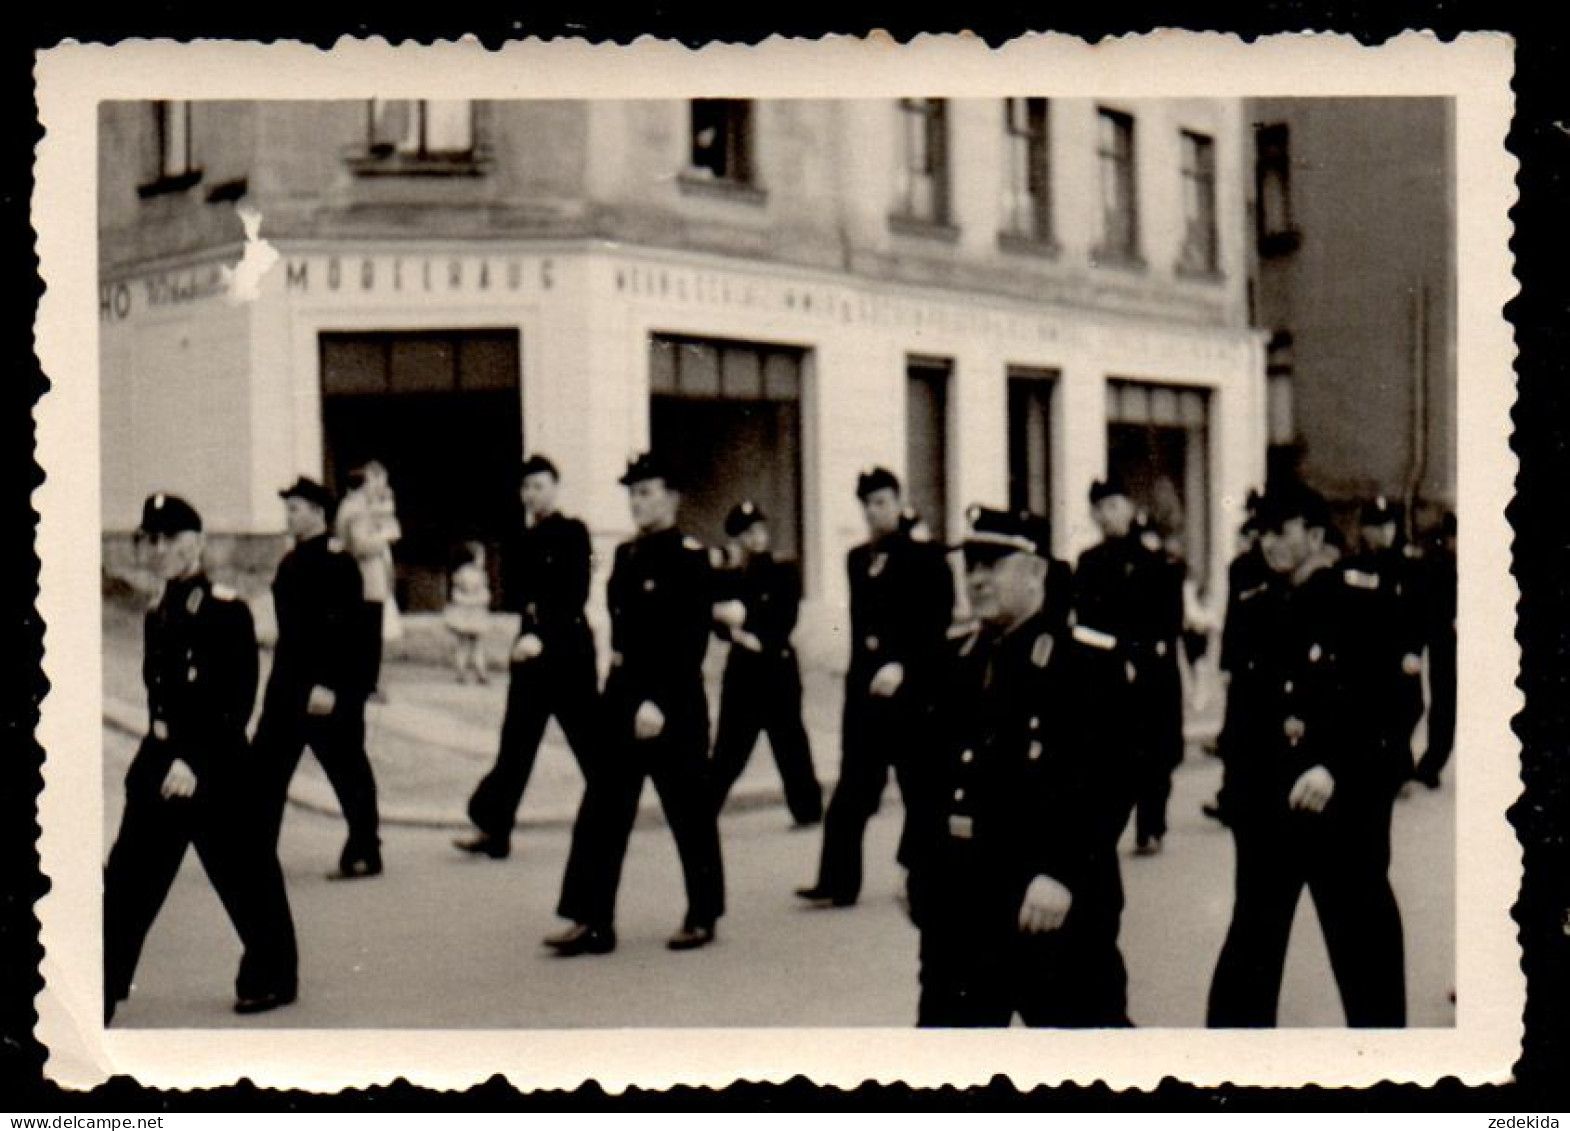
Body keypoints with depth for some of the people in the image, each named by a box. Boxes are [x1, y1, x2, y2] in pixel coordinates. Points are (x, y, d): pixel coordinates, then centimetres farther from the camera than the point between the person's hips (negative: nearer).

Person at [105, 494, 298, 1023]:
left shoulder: (227, 612, -11)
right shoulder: (158, 617, 10)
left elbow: (236, 702, -16)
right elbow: (157, 693, 16)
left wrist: (195, 761, -21)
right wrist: (155, 756, 9)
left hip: (216, 766, -7)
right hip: (159, 762, 7)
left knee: (244, 875, 6)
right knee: (127, 879, 4)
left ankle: (270, 978, 23)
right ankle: (103, 993, 9)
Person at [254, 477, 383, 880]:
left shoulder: (337, 564, -14)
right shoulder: (292, 563, 13)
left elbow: (342, 630, -19)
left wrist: (328, 687, -24)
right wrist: (284, 679, 18)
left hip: (330, 688, -9)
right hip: (289, 684, 9)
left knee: (347, 770, 2)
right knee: (267, 768, 9)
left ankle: (363, 854, 12)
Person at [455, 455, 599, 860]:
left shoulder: (573, 533, -6)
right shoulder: (521, 539, 13)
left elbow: (575, 595, -15)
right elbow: (511, 594, 8)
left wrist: (543, 636, -23)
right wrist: (530, 607, -13)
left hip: (568, 647, -5)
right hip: (530, 646, 5)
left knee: (589, 739, 3)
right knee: (516, 740, 2)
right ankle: (492, 828, 1)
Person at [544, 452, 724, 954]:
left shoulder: (690, 559, -10)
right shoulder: (627, 555, 12)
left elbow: (690, 643, -17)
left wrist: (659, 702, -21)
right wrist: (619, 656, 7)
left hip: (674, 705, -7)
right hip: (622, 696, 8)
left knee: (690, 813, 5)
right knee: (601, 812, 4)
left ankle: (702, 917, 18)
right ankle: (592, 921, 7)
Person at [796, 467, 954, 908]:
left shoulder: (925, 557, -5)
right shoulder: (857, 559, 12)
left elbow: (937, 626, -11)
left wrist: (902, 666, -22)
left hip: (910, 686, -5)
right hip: (864, 686, 5)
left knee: (919, 787, 3)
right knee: (854, 788, 2)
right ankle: (838, 882, 1)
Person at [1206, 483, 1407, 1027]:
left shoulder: (1361, 606, -6)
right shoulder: (1254, 610, 9)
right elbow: (1241, 705, 12)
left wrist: (1335, 769, -23)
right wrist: (1238, 789, 6)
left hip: (1345, 805, -4)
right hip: (1265, 804, 4)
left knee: (1363, 941, 6)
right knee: (1251, 942, 11)